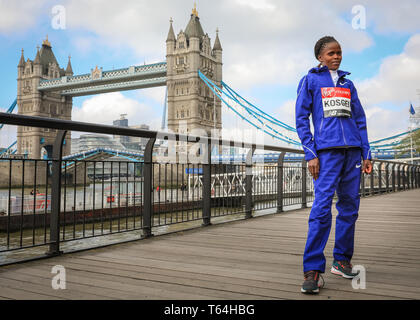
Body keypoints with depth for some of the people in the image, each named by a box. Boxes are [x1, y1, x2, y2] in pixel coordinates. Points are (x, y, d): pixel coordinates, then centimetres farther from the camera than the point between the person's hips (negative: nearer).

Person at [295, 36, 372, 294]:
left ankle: (342, 260, 20)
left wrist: (366, 153, 10)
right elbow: (301, 119, 1)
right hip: (327, 149, -5)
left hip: (352, 150, 5)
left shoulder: (348, 84, 20)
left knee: (350, 206, 7)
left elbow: (360, 120, 19)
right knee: (322, 205, -14)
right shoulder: (310, 81, 8)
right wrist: (310, 154, -9)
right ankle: (312, 270, -11)